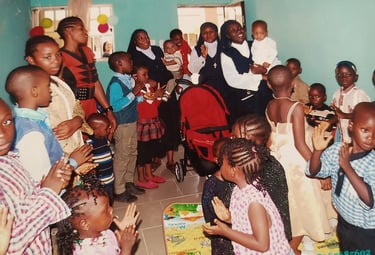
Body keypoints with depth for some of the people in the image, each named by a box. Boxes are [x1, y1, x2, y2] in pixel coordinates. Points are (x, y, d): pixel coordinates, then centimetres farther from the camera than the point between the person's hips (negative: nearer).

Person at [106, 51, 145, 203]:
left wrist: (141, 97, -1)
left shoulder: (127, 80, 6)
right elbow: (114, 106, -27)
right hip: (122, 125, -9)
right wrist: (133, 93, -25)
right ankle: (119, 191, 15)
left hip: (132, 122, 9)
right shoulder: (115, 84, -19)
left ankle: (129, 183, 34)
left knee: (132, 154, 18)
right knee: (122, 157, 1)